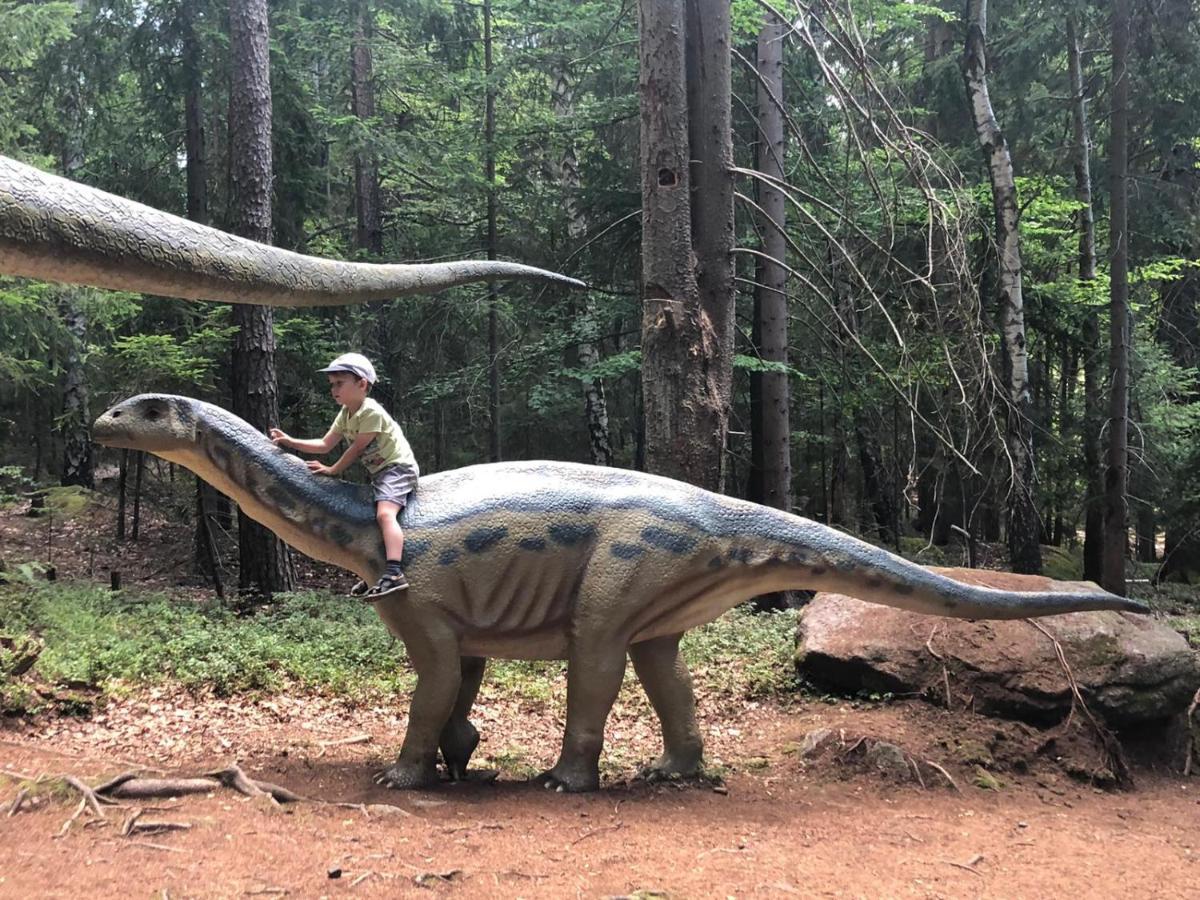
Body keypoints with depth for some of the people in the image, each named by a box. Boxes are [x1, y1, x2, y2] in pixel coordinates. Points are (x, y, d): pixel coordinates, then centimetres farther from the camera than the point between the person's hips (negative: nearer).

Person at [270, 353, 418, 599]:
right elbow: (325, 445, 13)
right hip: (380, 472, 11)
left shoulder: (371, 412, -19)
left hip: (398, 467, -11)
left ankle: (394, 574, -44)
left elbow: (357, 448, -16)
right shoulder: (346, 414, 10)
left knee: (384, 513, -30)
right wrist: (291, 442, 5)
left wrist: (333, 470, -7)